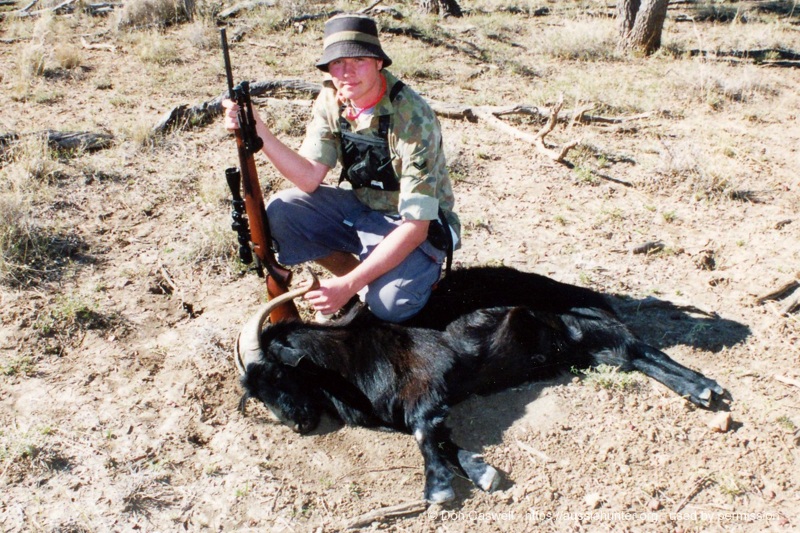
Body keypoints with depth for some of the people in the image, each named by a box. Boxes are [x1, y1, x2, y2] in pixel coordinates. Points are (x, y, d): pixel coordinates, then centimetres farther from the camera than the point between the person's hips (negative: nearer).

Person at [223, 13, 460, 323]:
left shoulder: (412, 119, -28)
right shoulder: (331, 100, -8)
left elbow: (415, 226, -29)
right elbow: (309, 178, -11)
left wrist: (349, 285, -34)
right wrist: (258, 131, -27)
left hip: (412, 225, -5)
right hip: (358, 205, 6)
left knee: (388, 304, -31)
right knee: (278, 213, -17)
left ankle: (415, 273, 6)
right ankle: (362, 280, 1)